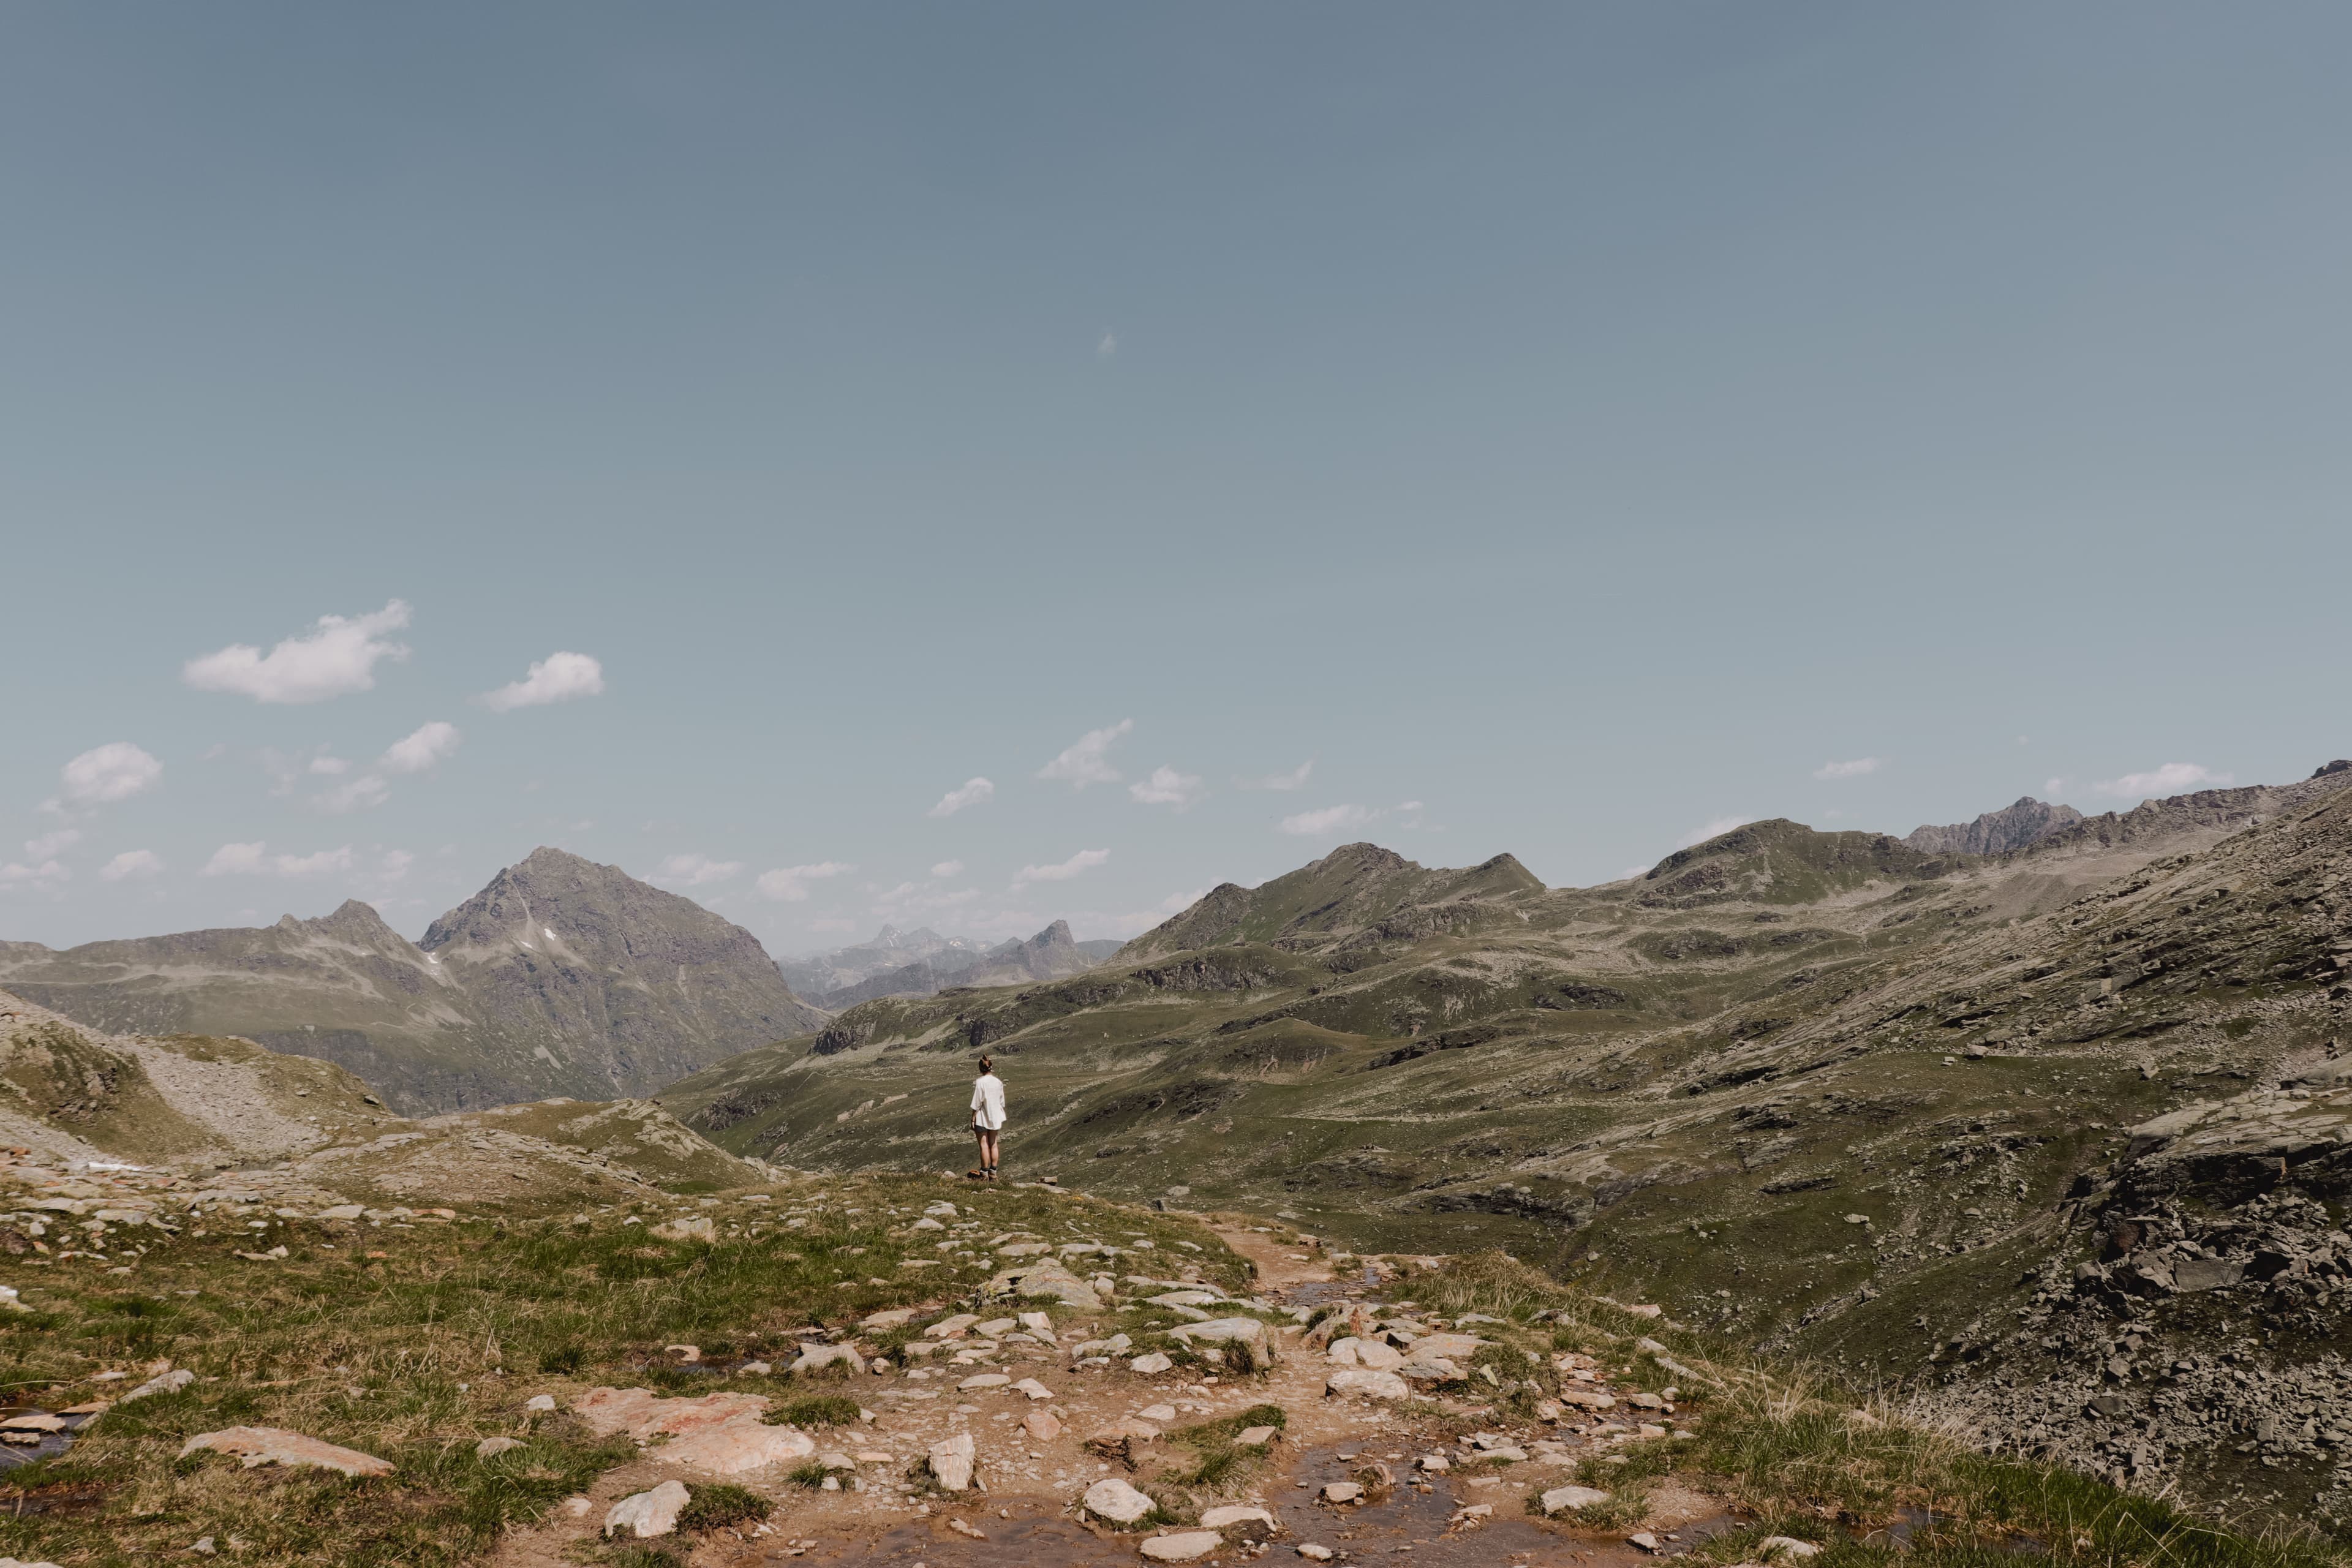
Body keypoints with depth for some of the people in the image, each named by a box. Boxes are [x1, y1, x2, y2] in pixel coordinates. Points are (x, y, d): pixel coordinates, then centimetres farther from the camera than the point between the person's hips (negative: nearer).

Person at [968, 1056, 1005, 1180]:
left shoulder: (979, 1082, -16)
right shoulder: (998, 1082, 0)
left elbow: (976, 1104, -15)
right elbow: (1002, 1102, 7)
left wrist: (973, 1120, -7)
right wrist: (1001, 1119, 17)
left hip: (982, 1118, -5)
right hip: (995, 1118, 5)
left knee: (984, 1146, 1)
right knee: (993, 1145, 12)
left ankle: (984, 1175, 6)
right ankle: (993, 1174, 16)